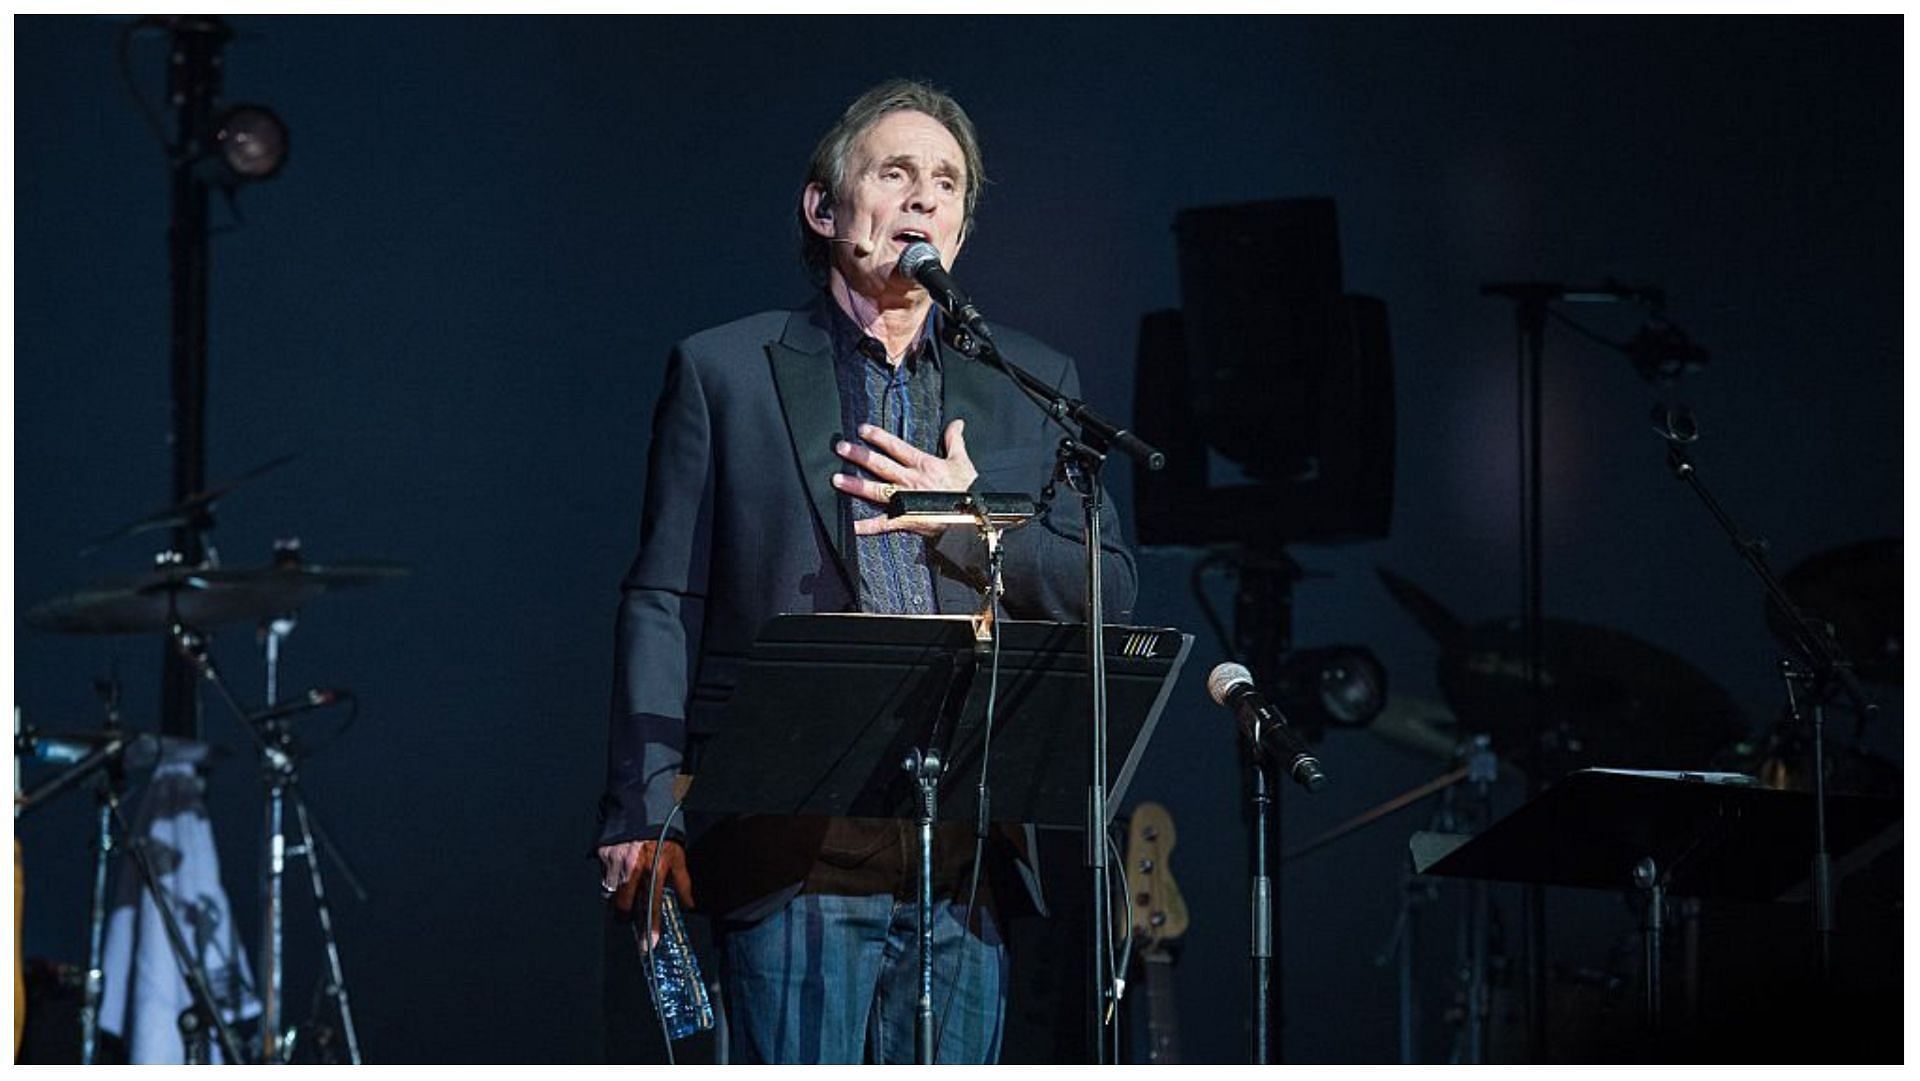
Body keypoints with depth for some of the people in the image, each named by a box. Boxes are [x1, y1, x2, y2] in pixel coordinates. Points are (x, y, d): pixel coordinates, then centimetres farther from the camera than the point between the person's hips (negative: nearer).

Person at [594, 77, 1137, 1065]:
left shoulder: (1032, 386, 17)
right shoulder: (724, 372, 8)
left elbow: (1107, 595, 12)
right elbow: (663, 604, 4)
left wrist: (975, 520, -5)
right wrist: (644, 815, -5)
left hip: (965, 858, 3)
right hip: (795, 853, -3)